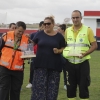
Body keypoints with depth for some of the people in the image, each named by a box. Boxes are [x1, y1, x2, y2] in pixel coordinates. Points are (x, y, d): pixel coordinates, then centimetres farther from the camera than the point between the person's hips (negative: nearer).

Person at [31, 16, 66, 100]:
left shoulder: (59, 36, 3)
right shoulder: (39, 34, 3)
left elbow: (64, 48, 9)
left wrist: (59, 51, -10)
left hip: (54, 65, 1)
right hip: (40, 65, 0)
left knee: (52, 88, 6)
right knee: (39, 87, -3)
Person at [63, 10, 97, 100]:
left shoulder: (88, 30, -2)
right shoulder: (67, 30, 9)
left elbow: (94, 45, -3)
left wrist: (84, 54, -17)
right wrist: (66, 53, -5)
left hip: (83, 62, -3)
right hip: (70, 63, 3)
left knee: (83, 87, 1)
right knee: (70, 87, 9)